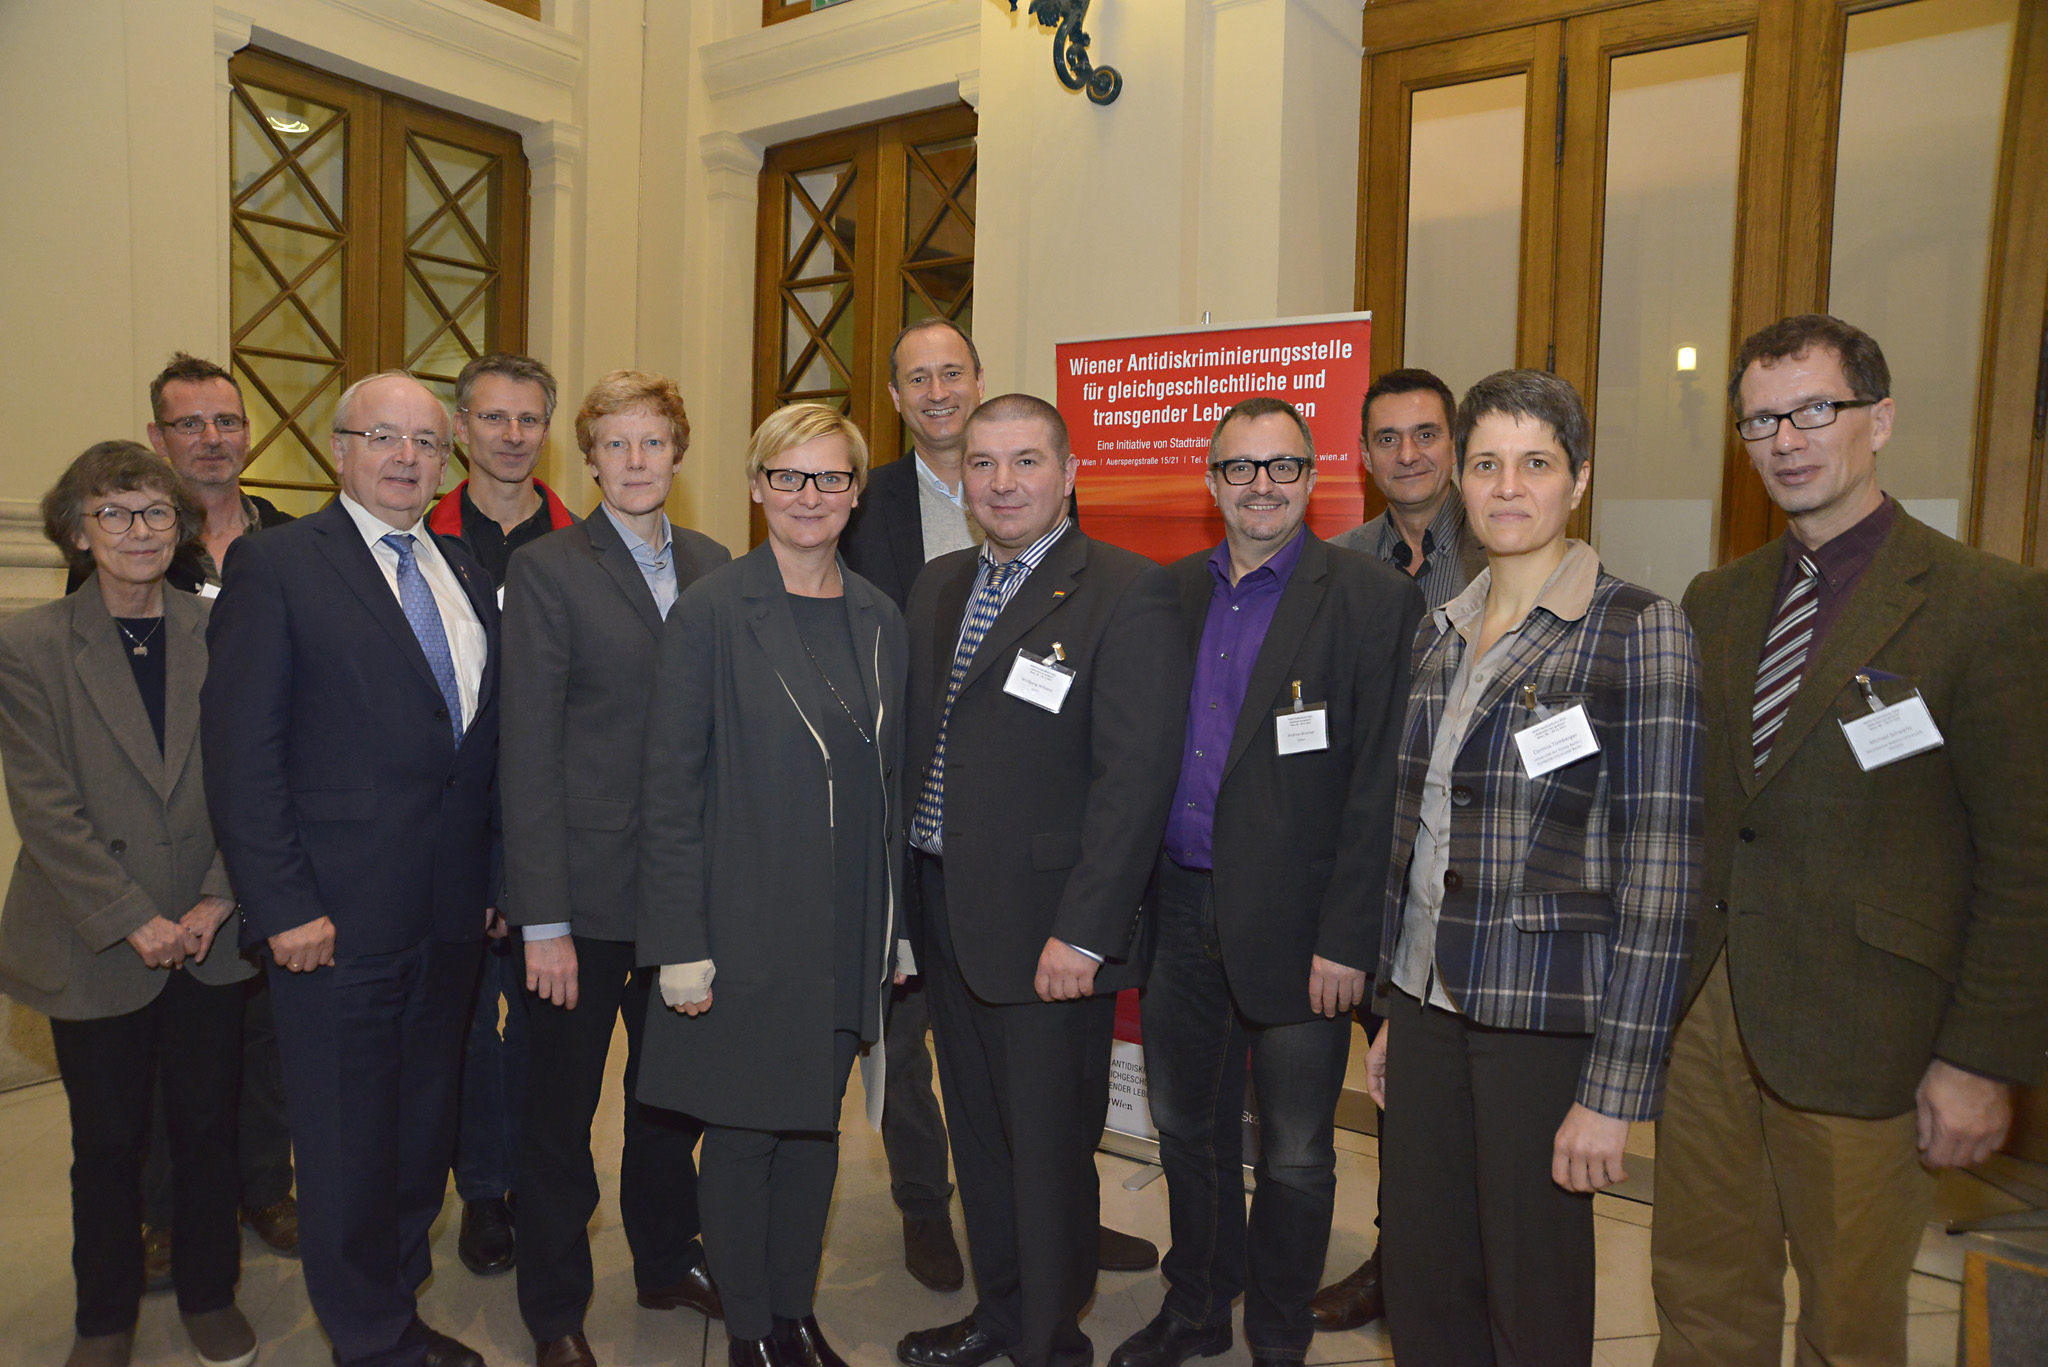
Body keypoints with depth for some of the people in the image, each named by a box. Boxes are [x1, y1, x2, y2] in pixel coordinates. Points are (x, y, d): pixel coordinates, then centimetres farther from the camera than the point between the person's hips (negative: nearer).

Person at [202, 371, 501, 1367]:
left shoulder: (464, 573, 12)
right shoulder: (275, 564, -5)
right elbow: (242, 751, -10)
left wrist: (494, 878, 8)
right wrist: (283, 906, -14)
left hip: (451, 911, 6)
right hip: (337, 913, -5)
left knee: (424, 1121, 17)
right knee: (347, 1136, 8)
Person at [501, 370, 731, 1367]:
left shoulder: (712, 565, 7)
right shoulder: (546, 571, -8)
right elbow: (527, 754, -11)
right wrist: (542, 920, -14)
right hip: (585, 892, -4)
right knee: (559, 1114, 12)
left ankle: (667, 1260, 42)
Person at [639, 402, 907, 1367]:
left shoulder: (879, 619, 7)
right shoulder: (711, 611, -8)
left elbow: (888, 780, 10)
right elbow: (670, 787, -9)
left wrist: (896, 926, 9)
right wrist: (680, 943, -12)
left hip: (848, 930, 5)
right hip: (746, 927, -4)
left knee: (816, 1124, 17)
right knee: (742, 1132, 9)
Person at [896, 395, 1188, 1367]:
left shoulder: (1127, 594, -12)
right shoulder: (937, 587, 11)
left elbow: (1135, 775, -17)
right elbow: (918, 748, 13)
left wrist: (1082, 933, -20)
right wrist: (911, 898, 9)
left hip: (1048, 930, -7)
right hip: (944, 913, 7)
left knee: (1049, 1148, 8)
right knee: (976, 1132, 21)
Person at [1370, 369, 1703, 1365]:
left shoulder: (1638, 632, -11)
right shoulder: (1440, 632, 8)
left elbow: (1660, 874, -13)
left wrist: (1615, 1089, -15)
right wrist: (1392, 1014, 14)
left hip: (1546, 1019, -5)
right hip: (1429, 1004, 6)